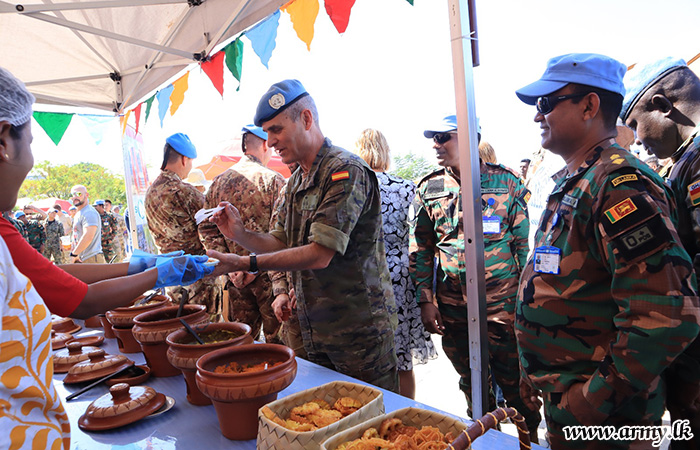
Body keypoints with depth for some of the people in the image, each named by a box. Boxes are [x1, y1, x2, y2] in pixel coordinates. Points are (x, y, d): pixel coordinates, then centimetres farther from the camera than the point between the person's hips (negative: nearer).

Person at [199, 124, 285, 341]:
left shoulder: (219, 181, 6)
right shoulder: (272, 180, -11)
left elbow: (207, 228, 5)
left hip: (236, 276, 5)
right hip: (267, 274, -5)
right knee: (276, 337, 7)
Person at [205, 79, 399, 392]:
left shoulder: (345, 171, -17)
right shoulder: (297, 181, 12)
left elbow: (319, 255, -23)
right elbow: (283, 244, 12)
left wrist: (246, 264, -23)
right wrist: (241, 235, -5)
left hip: (359, 330, -8)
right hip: (315, 331, 8)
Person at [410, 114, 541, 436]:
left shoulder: (506, 182, -2)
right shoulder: (428, 189, 3)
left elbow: (524, 243, 2)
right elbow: (421, 250, 5)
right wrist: (426, 300, 0)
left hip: (502, 302, -2)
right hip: (452, 307, 3)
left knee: (514, 381, 7)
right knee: (472, 384, 17)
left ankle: (531, 439, 32)